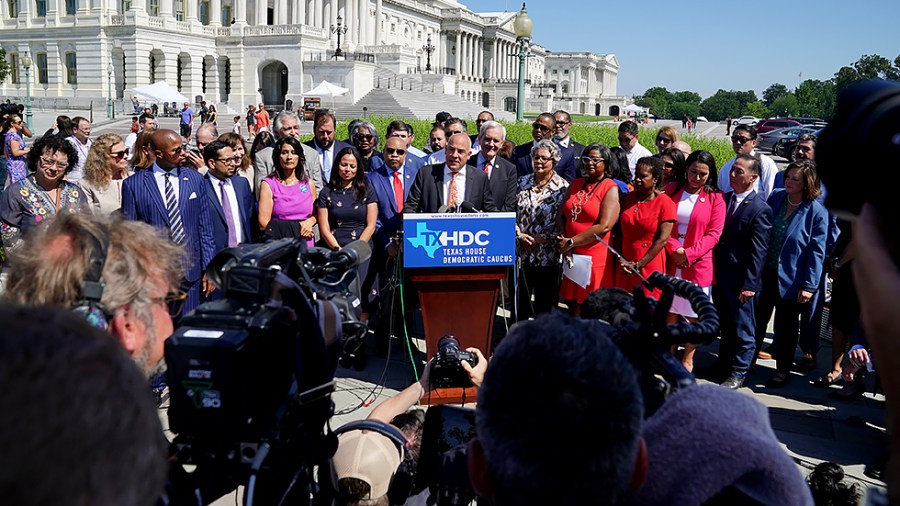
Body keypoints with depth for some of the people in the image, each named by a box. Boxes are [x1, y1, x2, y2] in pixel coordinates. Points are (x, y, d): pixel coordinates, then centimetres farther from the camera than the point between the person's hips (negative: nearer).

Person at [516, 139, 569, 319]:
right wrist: (520, 235, -7)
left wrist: (543, 238, -13)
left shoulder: (563, 187, -4)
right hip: (522, 252, 3)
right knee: (520, 299, 9)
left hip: (547, 255, -3)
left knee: (544, 303, 6)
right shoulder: (523, 182, 7)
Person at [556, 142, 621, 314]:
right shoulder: (576, 184, 15)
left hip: (595, 257, -5)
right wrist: (564, 241, -7)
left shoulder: (610, 188, -5)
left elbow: (604, 226, -15)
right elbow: (561, 215, 11)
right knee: (573, 303, 9)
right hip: (571, 256, 5)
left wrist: (571, 242, -13)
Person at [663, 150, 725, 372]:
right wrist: (675, 250, -10)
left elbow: (714, 234, -5)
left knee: (694, 316, 5)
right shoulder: (672, 190, 6)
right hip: (670, 262, 2)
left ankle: (687, 360, 18)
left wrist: (689, 254, -14)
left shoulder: (715, 198, 0)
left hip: (698, 264, -2)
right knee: (670, 311, 8)